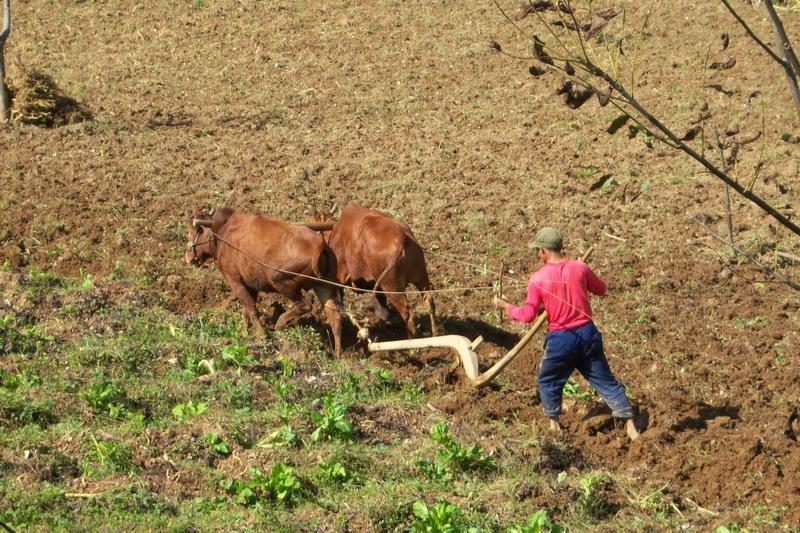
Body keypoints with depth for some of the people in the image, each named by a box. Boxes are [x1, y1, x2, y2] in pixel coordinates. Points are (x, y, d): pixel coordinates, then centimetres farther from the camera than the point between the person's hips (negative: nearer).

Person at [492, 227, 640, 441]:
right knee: (605, 381, 9)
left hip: (560, 339, -3)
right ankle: (630, 426, 7)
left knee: (548, 382, 22)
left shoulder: (537, 279, -12)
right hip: (587, 333, 3)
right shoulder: (580, 268, -5)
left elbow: (528, 315, -10)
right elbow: (601, 289, 11)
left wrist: (506, 306, 6)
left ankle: (554, 425, 28)